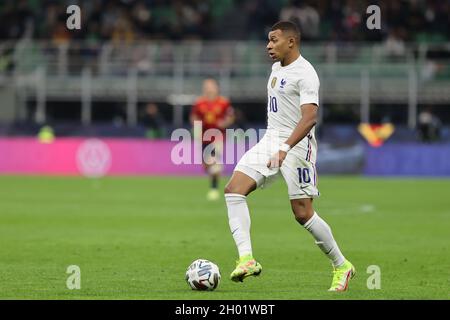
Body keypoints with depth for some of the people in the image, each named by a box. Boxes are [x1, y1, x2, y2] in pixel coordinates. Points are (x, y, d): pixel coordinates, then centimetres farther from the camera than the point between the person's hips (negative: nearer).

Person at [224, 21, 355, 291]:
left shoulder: (304, 73, -15)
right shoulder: (277, 68, 14)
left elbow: (310, 117, -26)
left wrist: (285, 148, -37)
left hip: (297, 145, -8)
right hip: (271, 141, 9)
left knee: (303, 213, -5)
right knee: (234, 189, -12)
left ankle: (342, 266, 14)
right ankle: (247, 259, -21)